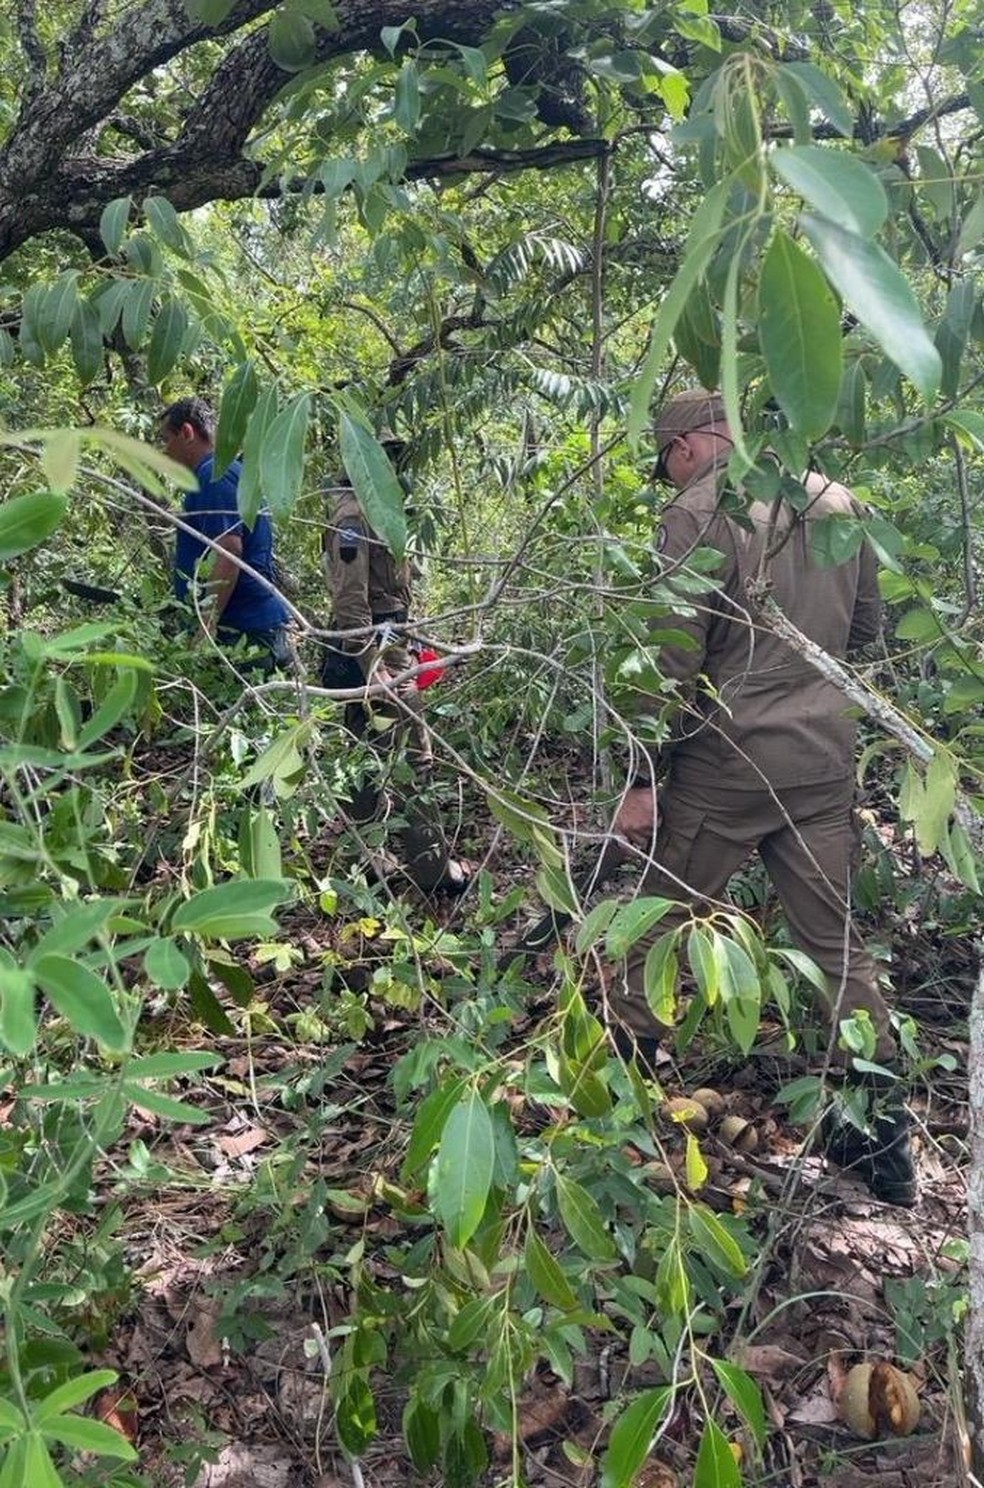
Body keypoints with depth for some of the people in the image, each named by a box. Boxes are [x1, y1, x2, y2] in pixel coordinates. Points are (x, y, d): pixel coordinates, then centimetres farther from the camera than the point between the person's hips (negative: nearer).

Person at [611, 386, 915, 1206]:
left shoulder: (699, 510, -10)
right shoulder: (842, 501, 8)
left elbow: (674, 657, -14)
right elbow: (867, 627, 17)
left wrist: (642, 778, -9)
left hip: (728, 755, -5)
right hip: (826, 755, 5)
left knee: (657, 925, 12)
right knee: (837, 940, 13)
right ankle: (885, 1136, 17)